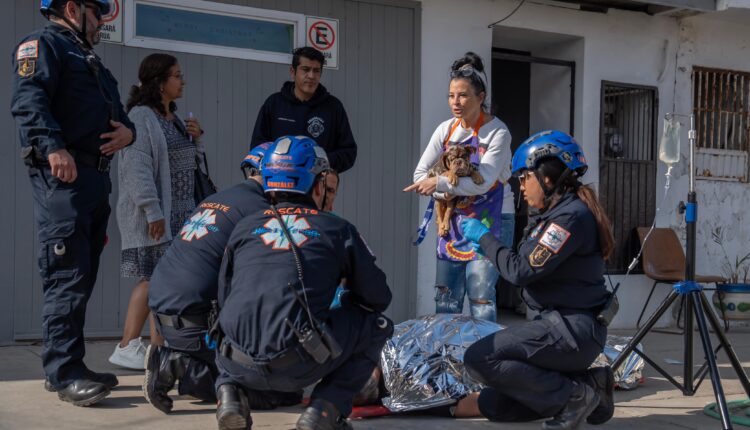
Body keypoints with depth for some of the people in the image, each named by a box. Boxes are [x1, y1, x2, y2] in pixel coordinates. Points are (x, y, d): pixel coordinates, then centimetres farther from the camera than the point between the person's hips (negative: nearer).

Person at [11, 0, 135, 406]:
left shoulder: (88, 59, 29)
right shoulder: (43, 44, 0)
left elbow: (115, 112, 28)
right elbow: (28, 100, -16)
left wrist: (127, 131, 5)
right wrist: (53, 146, -30)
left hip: (96, 177, 10)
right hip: (61, 175, -10)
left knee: (82, 277, 10)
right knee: (67, 276, -13)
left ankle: (65, 368, 17)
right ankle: (65, 373, -11)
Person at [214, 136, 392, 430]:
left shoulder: (244, 227, 15)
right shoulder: (337, 229, 7)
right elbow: (379, 298, 13)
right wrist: (347, 300, 35)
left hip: (242, 367, 4)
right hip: (297, 368, -4)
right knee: (378, 325, 16)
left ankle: (231, 390, 8)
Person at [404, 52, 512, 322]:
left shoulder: (497, 132, -11)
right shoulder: (446, 130, 4)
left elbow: (483, 181, -20)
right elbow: (420, 173, 5)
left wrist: (439, 183, -23)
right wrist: (443, 194, -12)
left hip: (483, 228, -5)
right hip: (450, 226, 5)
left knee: (482, 305, -5)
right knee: (445, 303, 8)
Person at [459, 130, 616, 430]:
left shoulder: (571, 216, -17)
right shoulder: (555, 213, 13)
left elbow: (522, 270, -21)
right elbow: (530, 267, 14)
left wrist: (483, 237, -8)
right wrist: (485, 243, 7)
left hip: (571, 330, -10)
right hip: (561, 325, 10)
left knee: (479, 359, -21)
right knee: (493, 405, 9)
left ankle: (575, 394, -12)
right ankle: (587, 388, 10)